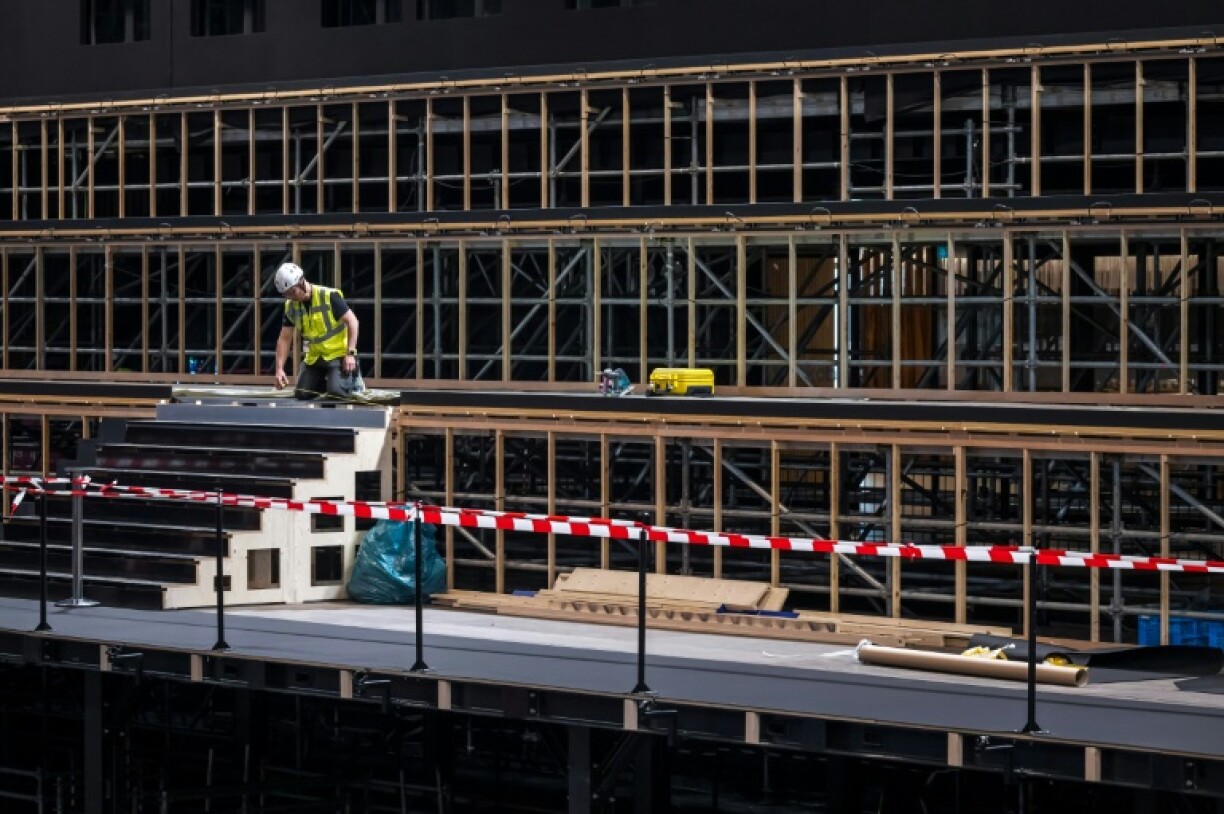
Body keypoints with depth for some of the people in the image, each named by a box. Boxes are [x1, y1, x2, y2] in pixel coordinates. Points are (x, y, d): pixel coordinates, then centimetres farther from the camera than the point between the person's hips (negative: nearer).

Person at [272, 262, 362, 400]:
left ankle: (353, 380, 10)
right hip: (315, 357, 6)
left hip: (338, 354, -6)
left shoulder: (329, 296, -20)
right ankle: (325, 382, 27)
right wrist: (279, 369, -10)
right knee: (301, 394, -3)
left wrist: (350, 353, -21)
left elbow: (352, 321, -16)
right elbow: (284, 339, 1)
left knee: (336, 392, -24)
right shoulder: (291, 306, -3)